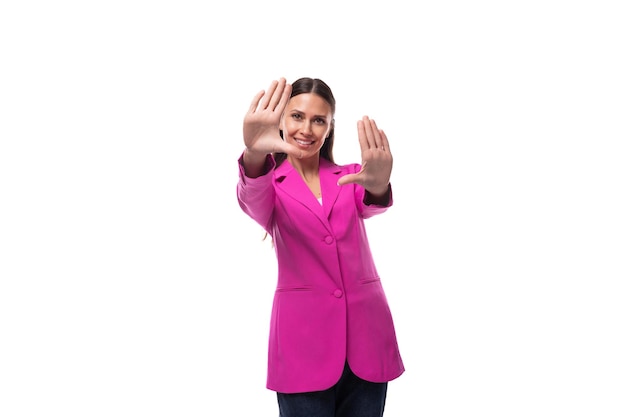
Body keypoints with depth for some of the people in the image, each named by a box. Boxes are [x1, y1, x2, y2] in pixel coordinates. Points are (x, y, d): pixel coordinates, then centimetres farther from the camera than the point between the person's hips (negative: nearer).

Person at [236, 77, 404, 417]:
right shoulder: (271, 184, 4)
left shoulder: (350, 177, 10)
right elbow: (253, 204, -20)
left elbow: (369, 206, -13)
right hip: (303, 337, -2)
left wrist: (377, 187, -38)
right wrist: (254, 155, -43)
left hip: (366, 331, 2)